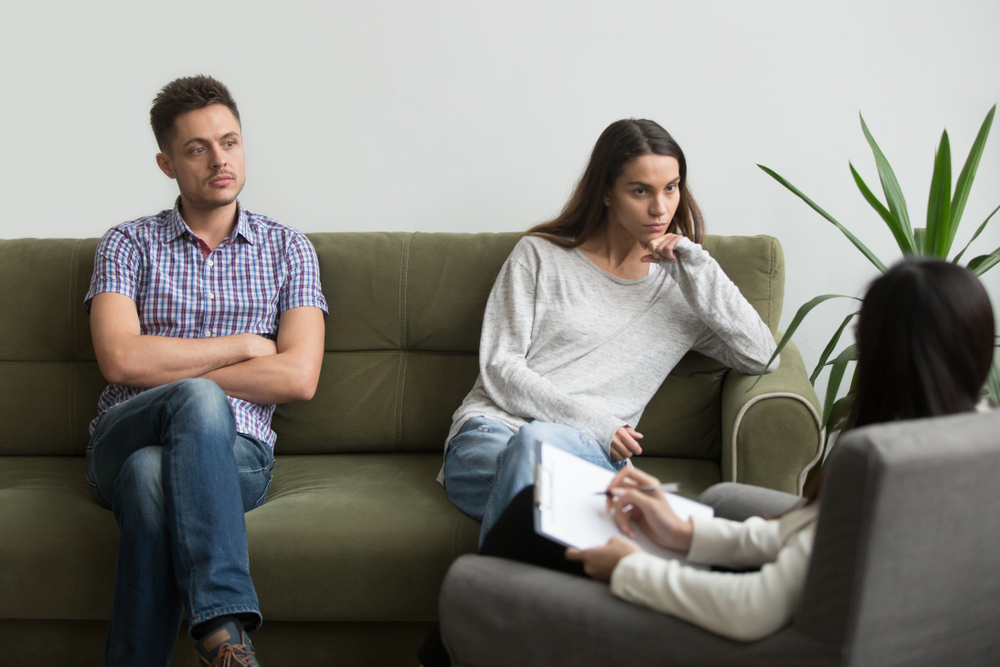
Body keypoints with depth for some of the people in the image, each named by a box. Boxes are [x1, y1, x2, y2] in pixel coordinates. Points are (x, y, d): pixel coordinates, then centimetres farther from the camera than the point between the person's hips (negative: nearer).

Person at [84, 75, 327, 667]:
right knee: (200, 399, -36)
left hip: (235, 449, 0)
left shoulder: (287, 250, 12)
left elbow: (299, 378, -3)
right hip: (123, 439, 0)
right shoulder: (127, 245, 11)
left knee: (150, 474, -35)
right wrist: (244, 344, -4)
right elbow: (121, 359, -8)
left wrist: (168, 370, -5)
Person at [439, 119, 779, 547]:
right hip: (490, 432, 0)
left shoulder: (679, 286, 19)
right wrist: (592, 422, -9)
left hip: (586, 451, 1)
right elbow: (499, 368, 4)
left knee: (537, 441, -38)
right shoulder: (540, 255, 12)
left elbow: (761, 357, 6)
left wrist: (696, 265, 3)